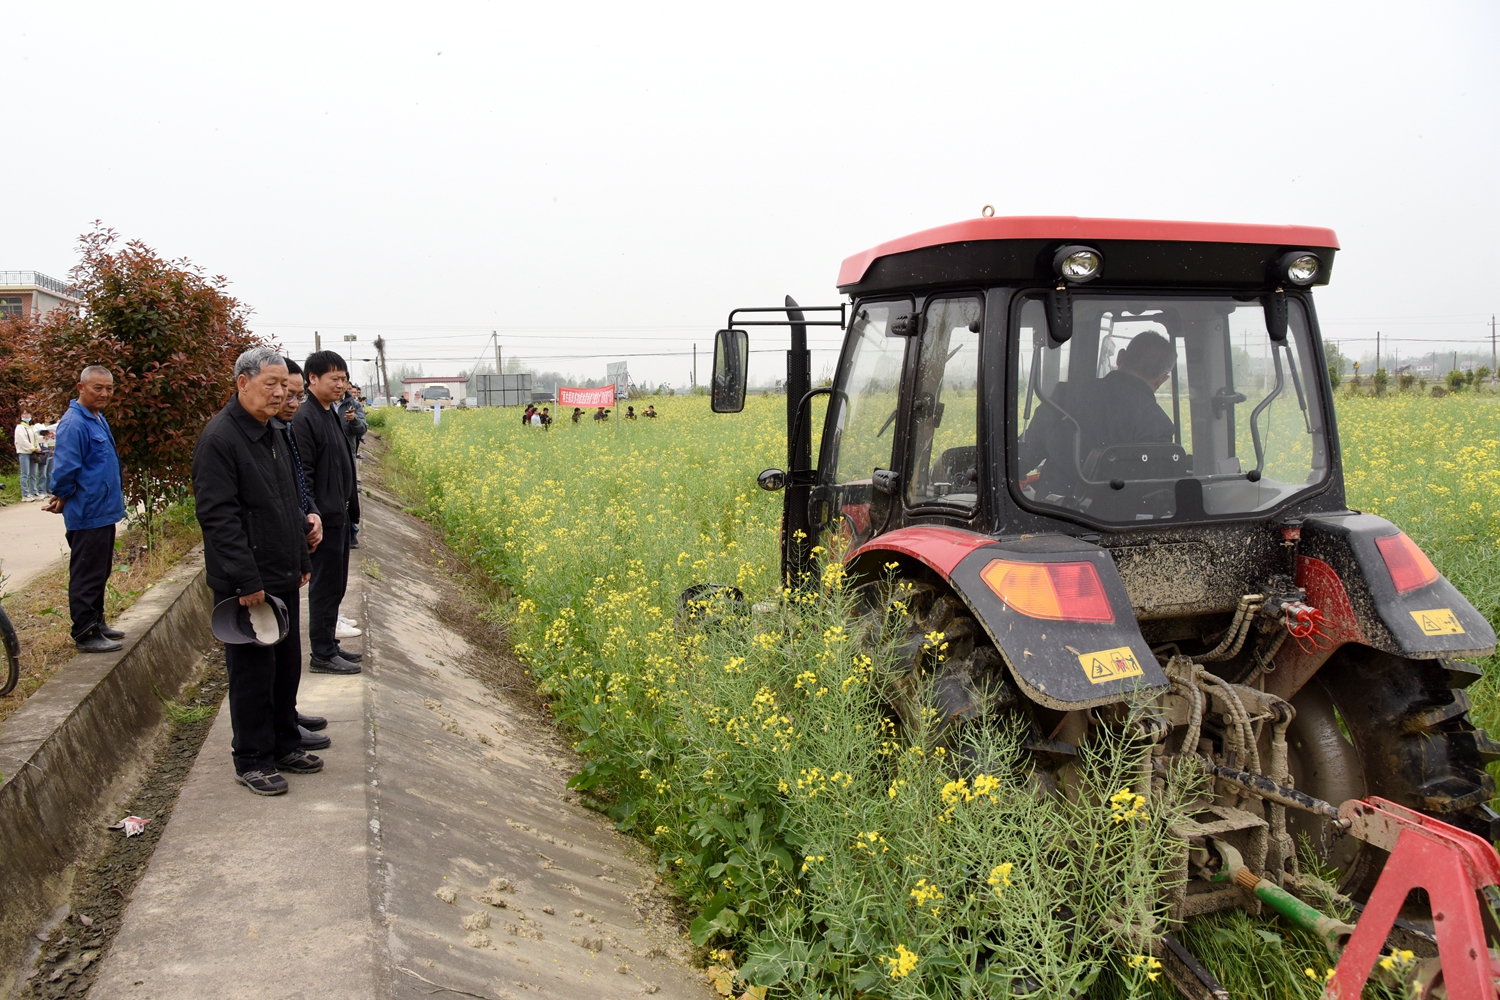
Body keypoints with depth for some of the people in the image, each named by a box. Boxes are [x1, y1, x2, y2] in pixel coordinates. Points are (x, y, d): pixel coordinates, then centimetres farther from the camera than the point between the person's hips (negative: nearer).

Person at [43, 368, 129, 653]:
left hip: (103, 512, 9)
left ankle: (96, 623, 28)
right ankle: (85, 634, 5)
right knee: (87, 576, -2)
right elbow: (66, 469, -20)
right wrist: (62, 499, -6)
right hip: (87, 514, -9)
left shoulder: (98, 419, 13)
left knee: (99, 574, 17)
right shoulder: (74, 423, -18)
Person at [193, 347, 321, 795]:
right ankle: (252, 761, 14)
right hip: (246, 583, -9)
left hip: (282, 577, 9)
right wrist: (246, 581, -22)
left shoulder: (273, 432, 13)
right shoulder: (219, 439, -16)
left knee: (286, 664, 16)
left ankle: (285, 745, 29)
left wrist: (302, 561, 19)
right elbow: (218, 515, -20)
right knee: (252, 671, 1)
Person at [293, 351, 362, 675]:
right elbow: (302, 475, -20)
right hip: (324, 519, -9)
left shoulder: (331, 415, 13)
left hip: (339, 516, 10)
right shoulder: (305, 419, -16)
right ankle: (322, 655, 7)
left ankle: (329, 644, 27)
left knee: (336, 586, 16)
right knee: (325, 586, -2)